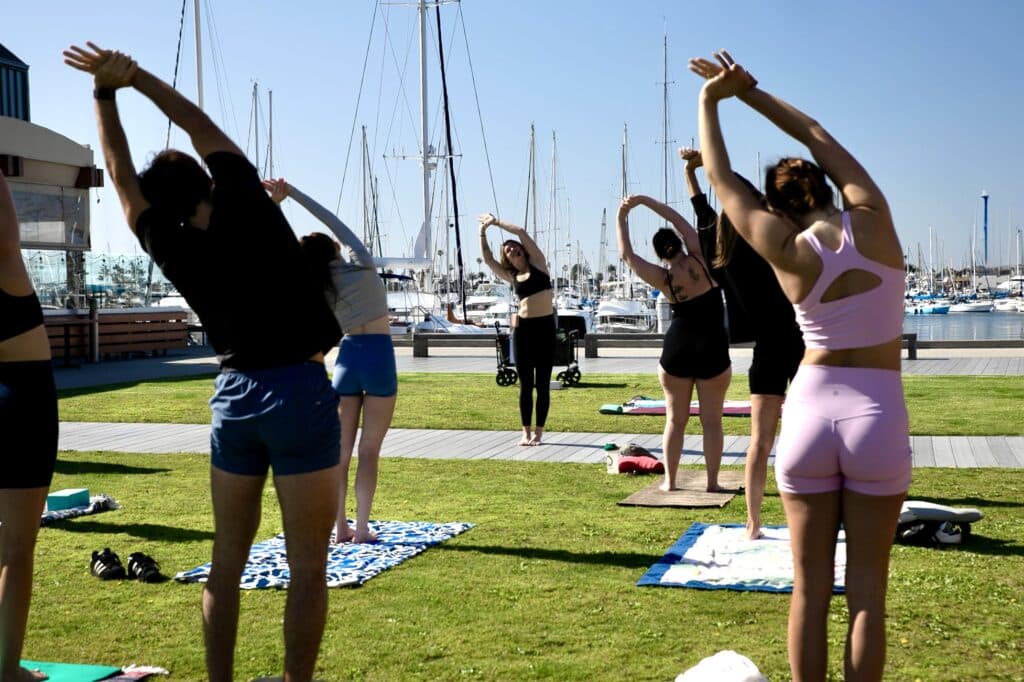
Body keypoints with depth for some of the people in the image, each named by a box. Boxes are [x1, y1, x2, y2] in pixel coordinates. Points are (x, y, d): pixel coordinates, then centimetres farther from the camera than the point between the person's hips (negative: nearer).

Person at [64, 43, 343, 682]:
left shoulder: (171, 247, -1)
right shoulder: (249, 205, -7)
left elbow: (124, 175, 11)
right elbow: (200, 125, 6)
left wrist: (106, 91, 16)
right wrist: (132, 75, 13)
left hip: (234, 397, 4)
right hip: (300, 394, -4)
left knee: (227, 563, 14)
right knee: (308, 568, 0)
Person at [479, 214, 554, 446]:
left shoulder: (537, 263, 5)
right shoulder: (511, 276, 11)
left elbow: (522, 233, 0)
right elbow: (487, 259, 10)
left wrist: (496, 222, 7)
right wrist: (483, 232, 8)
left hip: (545, 327, -2)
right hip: (523, 329, 2)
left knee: (542, 385, 2)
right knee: (526, 385, 5)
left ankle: (539, 432, 9)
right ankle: (526, 432, 12)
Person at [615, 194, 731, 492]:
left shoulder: (663, 278, -3)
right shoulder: (698, 260, -6)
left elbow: (627, 255, 6)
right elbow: (683, 224, 4)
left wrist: (622, 218, 11)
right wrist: (645, 200, 7)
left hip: (676, 352, 1)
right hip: (712, 351, -1)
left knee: (675, 420, 11)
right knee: (711, 421, 5)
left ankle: (669, 481, 12)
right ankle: (712, 482, 7)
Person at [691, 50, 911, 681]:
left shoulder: (785, 249, -6)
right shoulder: (873, 220, -5)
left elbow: (723, 181, 7)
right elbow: (818, 136, 9)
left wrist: (710, 102, 18)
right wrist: (749, 91, 17)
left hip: (810, 413, 0)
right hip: (878, 420, 0)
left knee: (811, 588, 8)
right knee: (867, 589, 6)